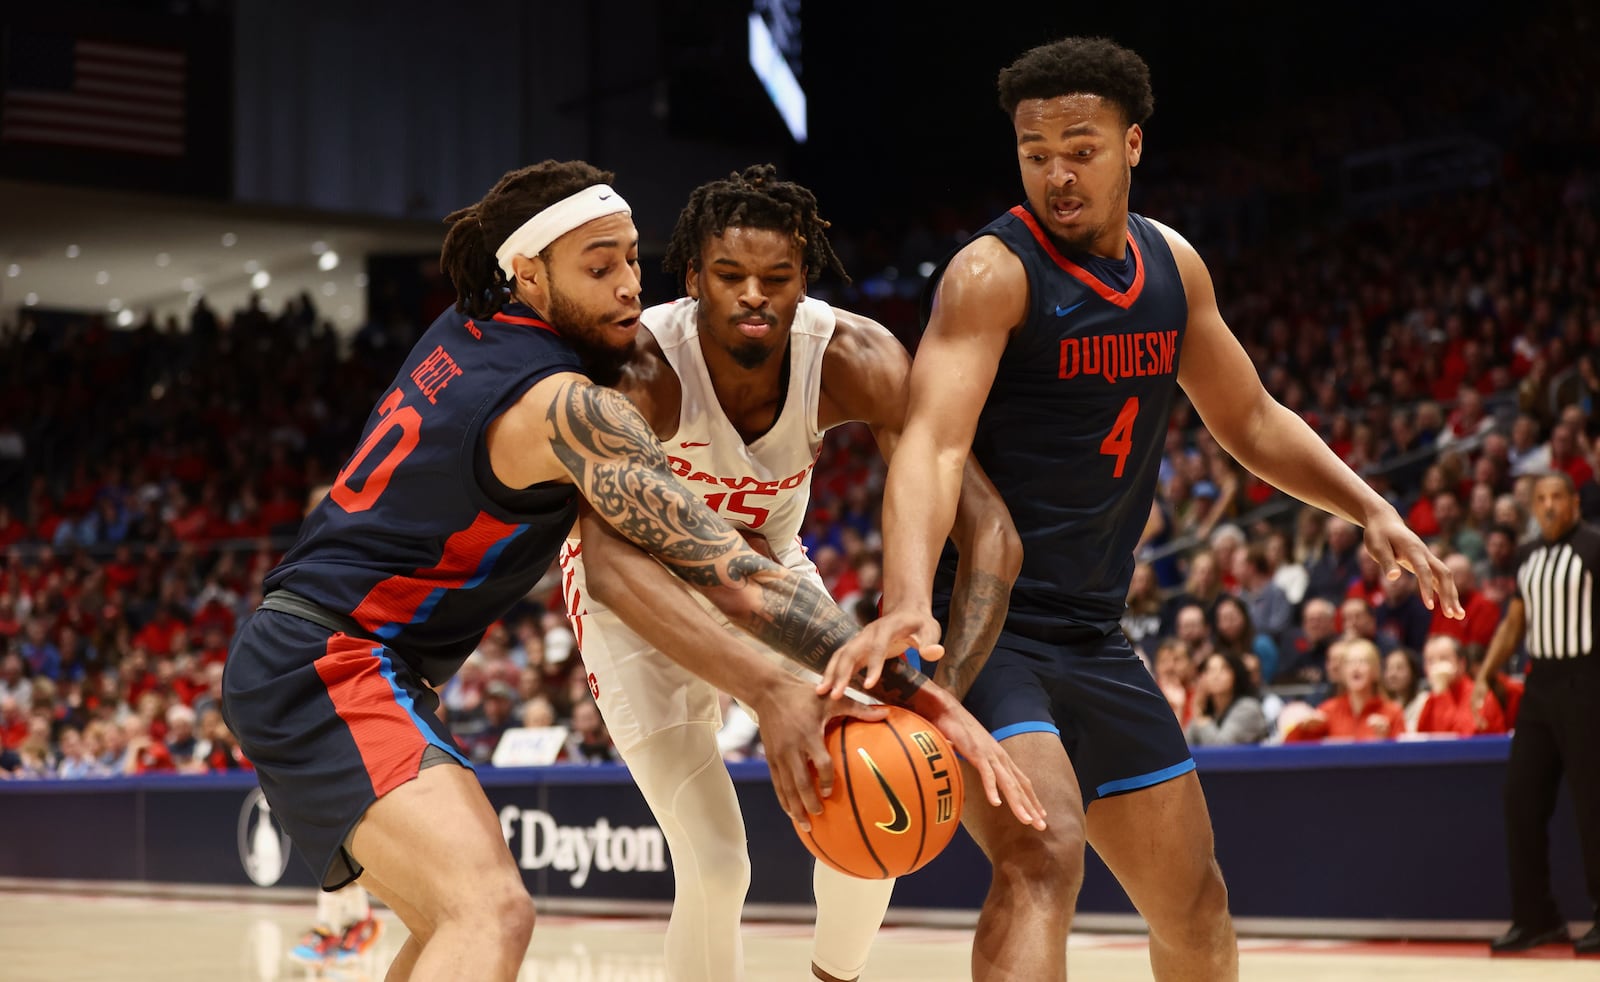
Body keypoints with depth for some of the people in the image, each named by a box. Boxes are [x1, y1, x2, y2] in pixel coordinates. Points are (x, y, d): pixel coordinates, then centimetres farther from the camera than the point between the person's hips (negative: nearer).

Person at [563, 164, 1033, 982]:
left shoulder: (855, 359, -27)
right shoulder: (642, 368, -35)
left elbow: (988, 530, -30)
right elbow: (609, 565, -49)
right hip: (640, 591, -3)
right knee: (715, 867, -14)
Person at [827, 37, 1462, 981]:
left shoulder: (1174, 266, 7)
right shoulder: (992, 272, -16)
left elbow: (1249, 419, 20)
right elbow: (934, 444, -30)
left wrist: (1372, 508, 7)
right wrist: (906, 605, -46)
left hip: (1094, 636, 8)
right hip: (985, 622, -7)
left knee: (1195, 904, 16)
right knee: (1043, 856, -30)